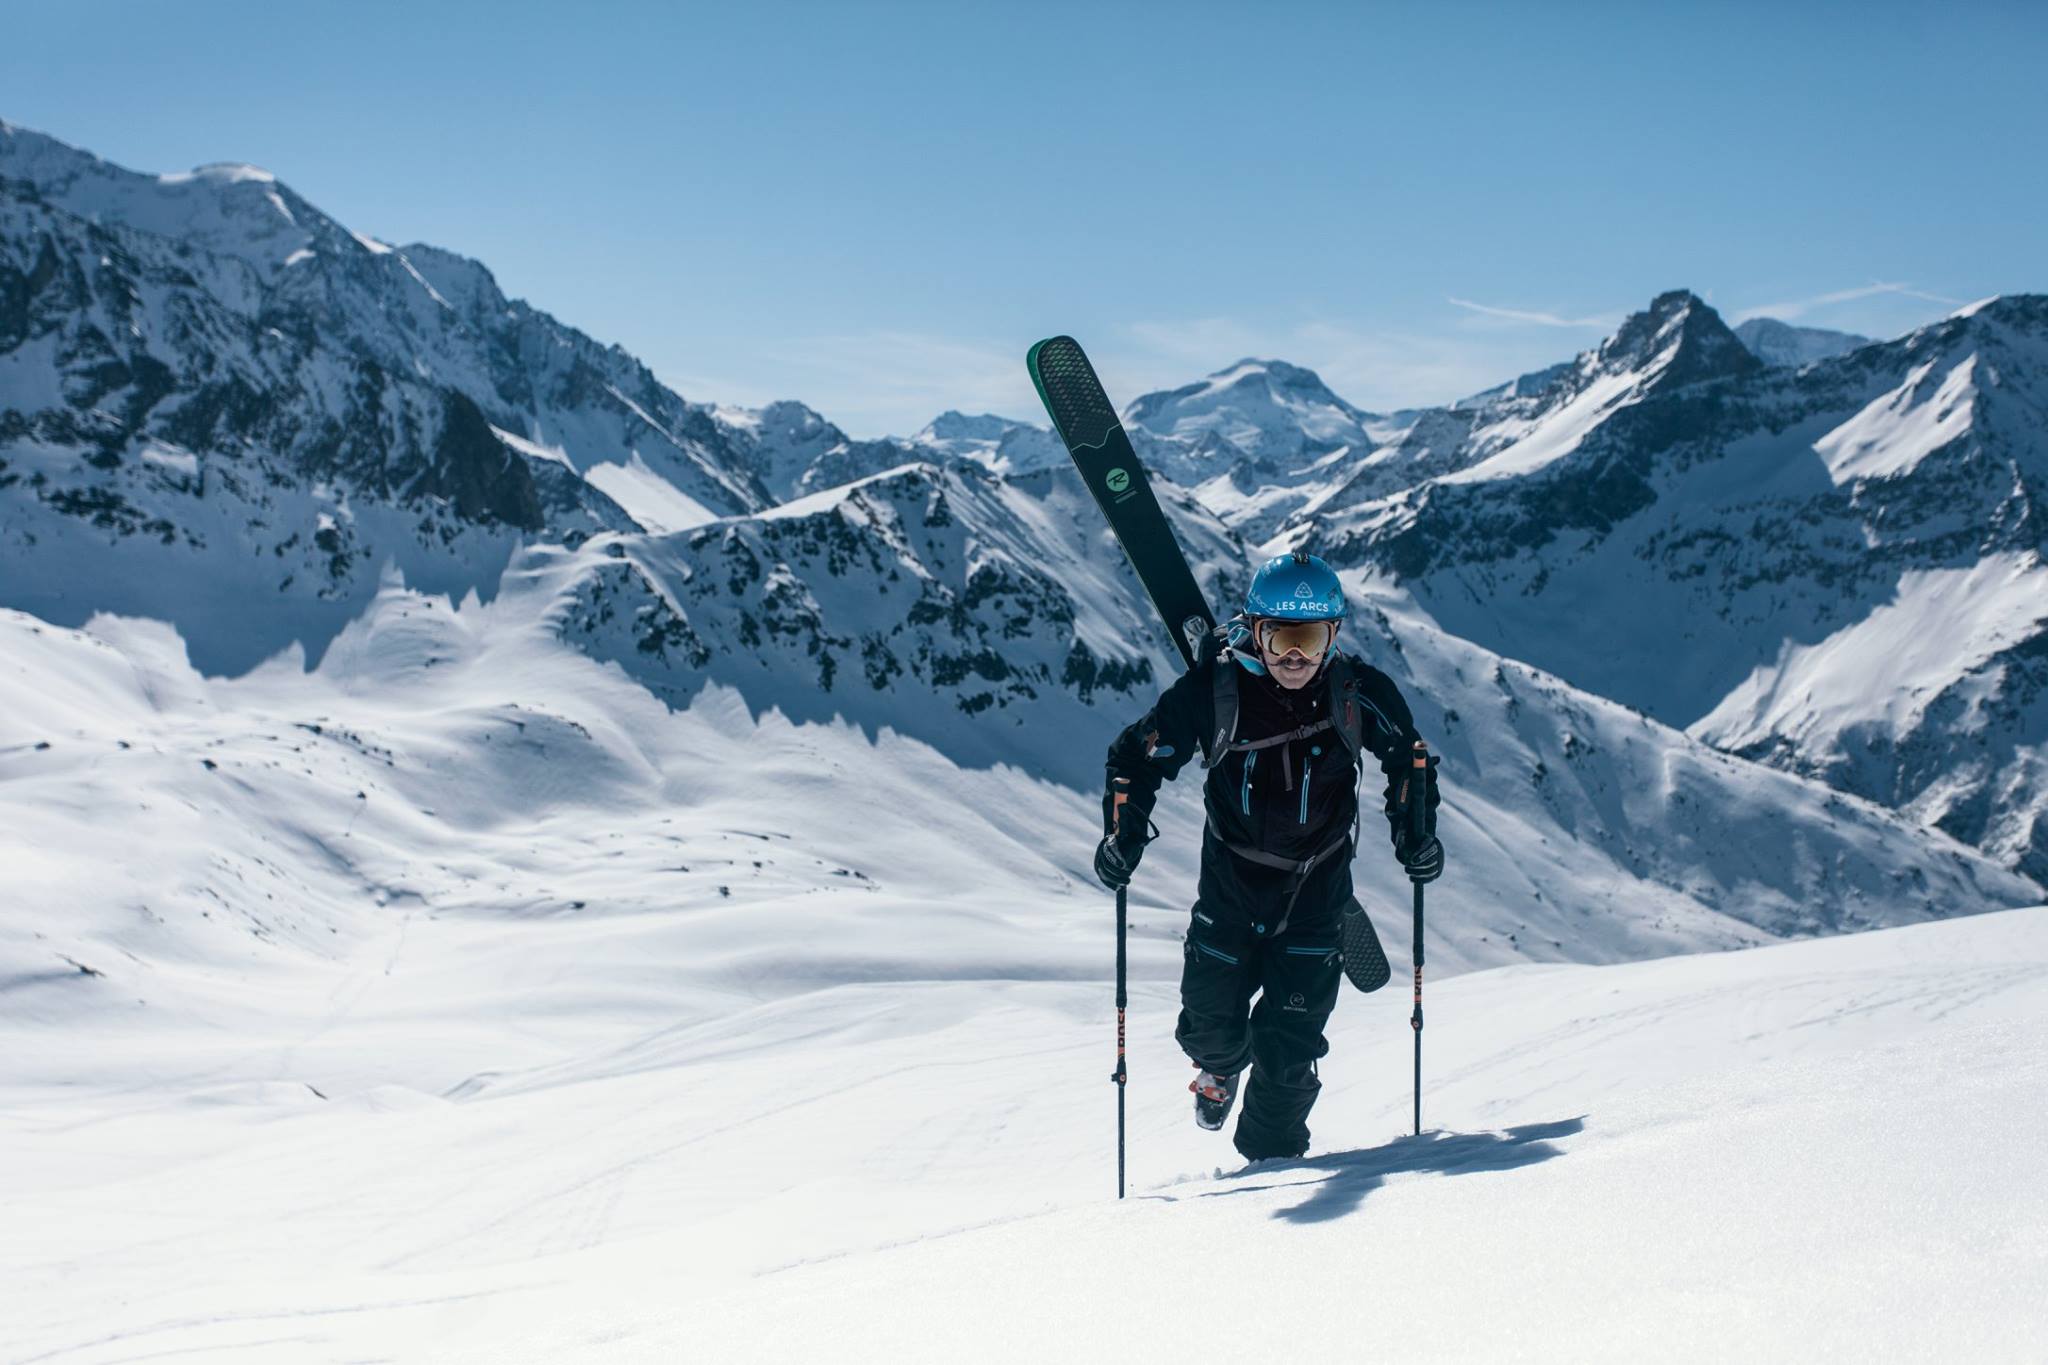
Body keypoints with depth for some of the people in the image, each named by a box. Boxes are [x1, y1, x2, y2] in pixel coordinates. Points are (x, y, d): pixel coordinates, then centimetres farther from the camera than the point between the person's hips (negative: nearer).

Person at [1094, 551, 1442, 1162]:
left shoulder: (1357, 692, -15)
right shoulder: (1212, 691, -19)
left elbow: (1408, 759, 4)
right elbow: (1137, 757, -5)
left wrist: (1414, 833, -7)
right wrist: (1124, 835, -17)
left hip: (1317, 898, 0)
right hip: (1230, 888, 0)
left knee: (1288, 1050, -3)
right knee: (1212, 1026, 8)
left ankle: (1272, 1157, 22)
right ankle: (1219, 1065, 46)